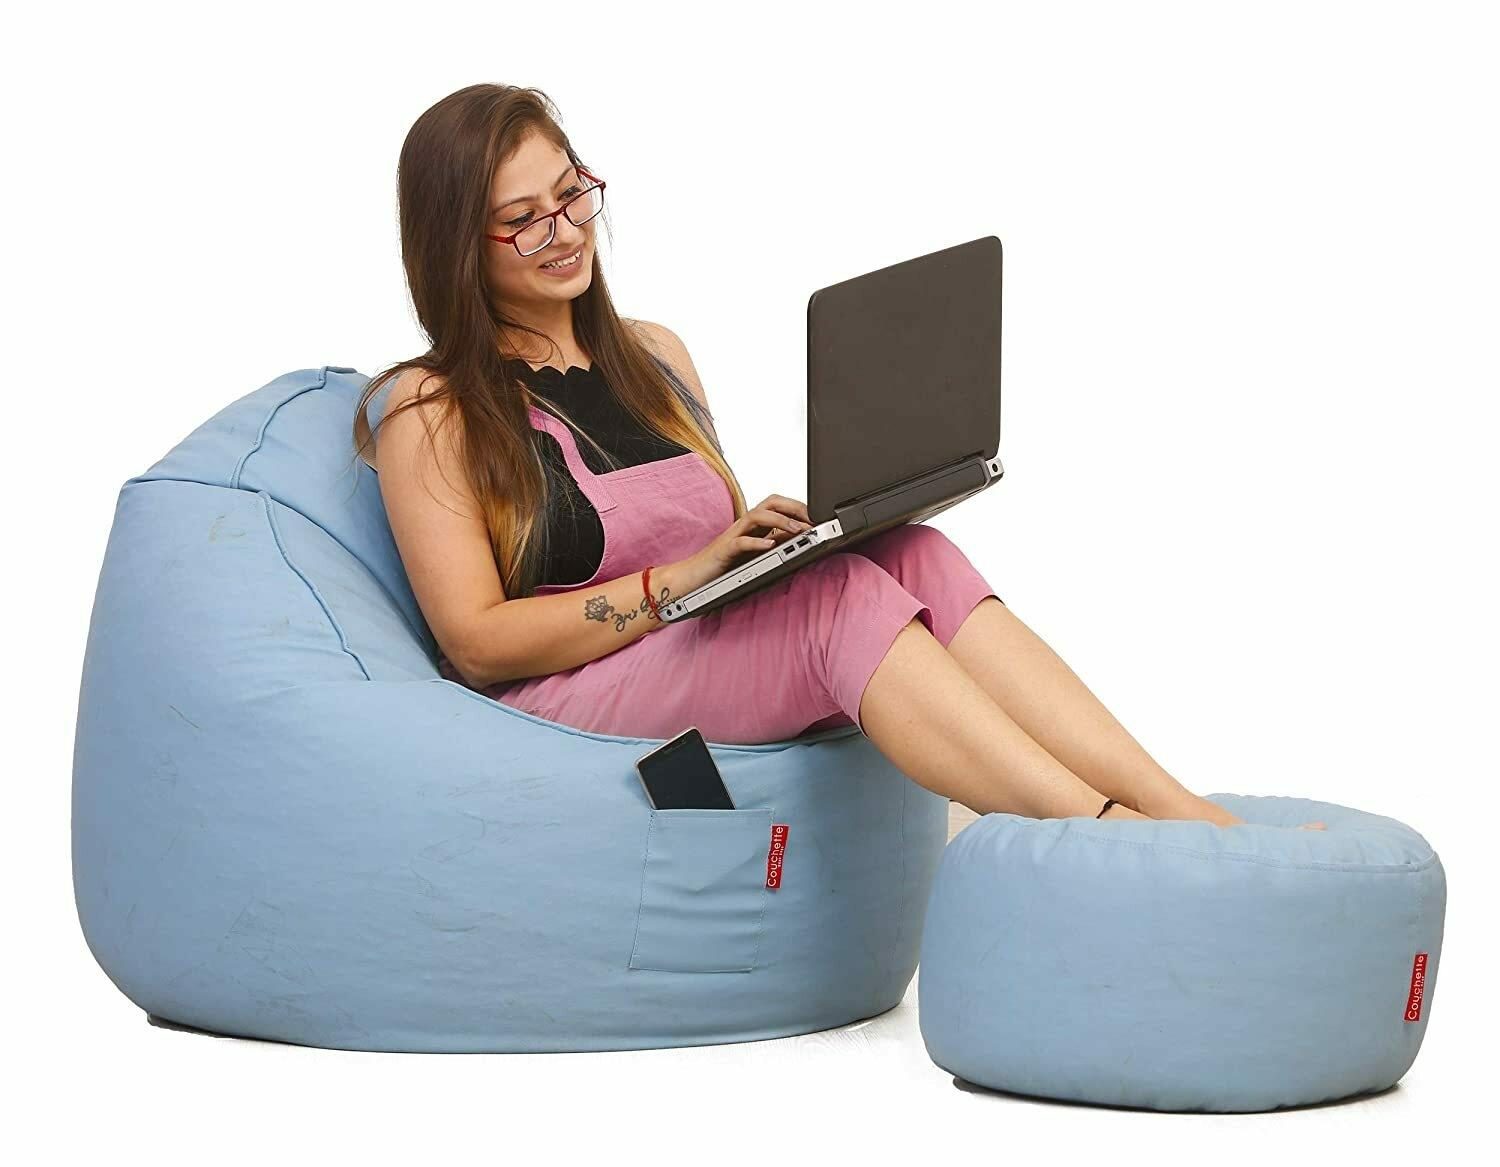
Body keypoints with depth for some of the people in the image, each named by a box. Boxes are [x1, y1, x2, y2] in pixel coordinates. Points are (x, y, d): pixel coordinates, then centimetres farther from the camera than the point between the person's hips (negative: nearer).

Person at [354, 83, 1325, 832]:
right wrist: (682, 578, -19)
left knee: (912, 560, -24)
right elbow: (478, 640, -9)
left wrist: (799, 531, -2)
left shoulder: (653, 357, 20)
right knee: (839, 599, -32)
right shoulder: (429, 411, 1)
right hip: (551, 707, -6)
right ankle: (1110, 840, -46)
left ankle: (1189, 816, -39)